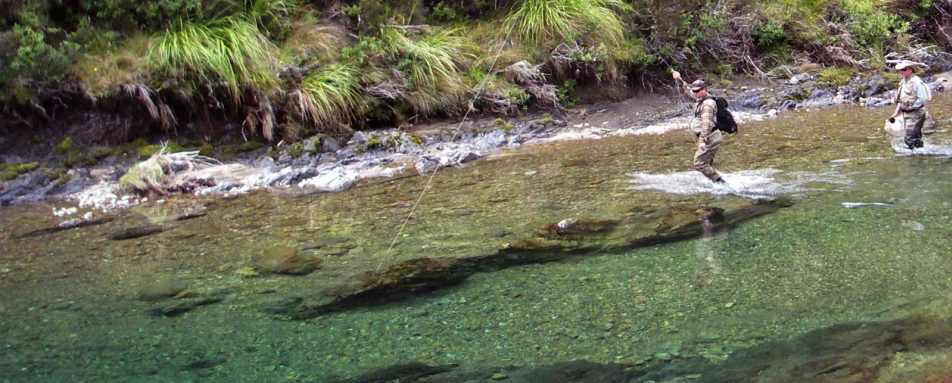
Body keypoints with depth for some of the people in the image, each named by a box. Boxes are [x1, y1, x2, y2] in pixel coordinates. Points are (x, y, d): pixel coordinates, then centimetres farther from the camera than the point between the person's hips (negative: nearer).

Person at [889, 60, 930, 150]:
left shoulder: (916, 82, -16)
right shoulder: (903, 82, 11)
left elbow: (923, 98, -21)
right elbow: (900, 99, 18)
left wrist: (911, 107, -18)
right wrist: (896, 112, 11)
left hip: (915, 114, -9)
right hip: (906, 114, 9)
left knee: (910, 139, -13)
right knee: (916, 138, 17)